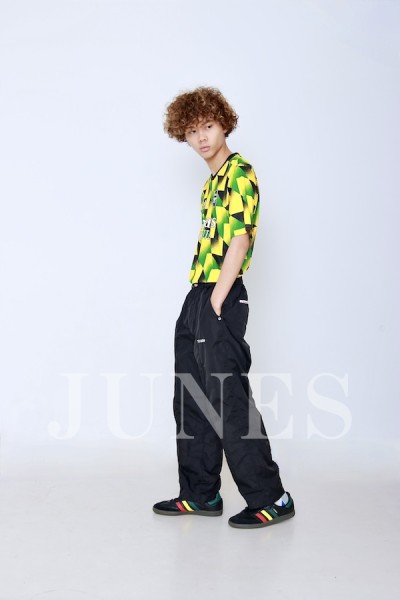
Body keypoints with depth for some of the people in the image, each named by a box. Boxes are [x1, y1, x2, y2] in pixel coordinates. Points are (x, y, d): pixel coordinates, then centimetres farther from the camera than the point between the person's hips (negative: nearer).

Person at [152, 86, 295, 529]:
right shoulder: (212, 181, 19)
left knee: (229, 400, -6)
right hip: (197, 295, 10)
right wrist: (199, 303, 13)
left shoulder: (239, 173, -9)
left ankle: (270, 499, 5)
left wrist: (216, 302, -18)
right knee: (191, 400, 13)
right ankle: (201, 494, 24)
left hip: (220, 299, -10)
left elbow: (238, 241, -16)